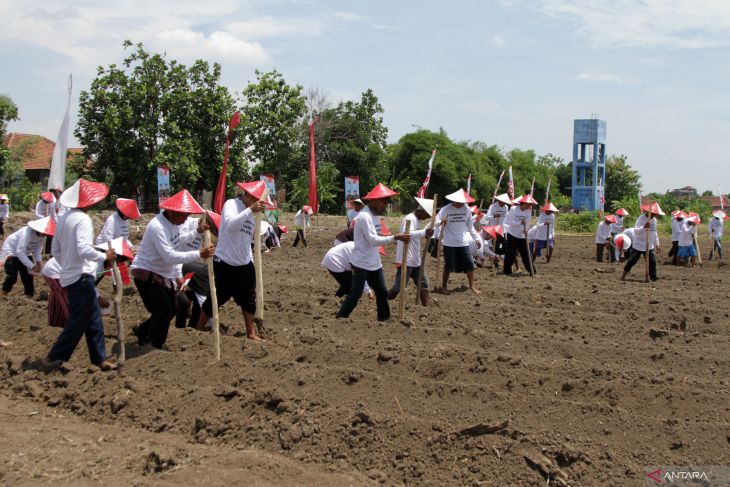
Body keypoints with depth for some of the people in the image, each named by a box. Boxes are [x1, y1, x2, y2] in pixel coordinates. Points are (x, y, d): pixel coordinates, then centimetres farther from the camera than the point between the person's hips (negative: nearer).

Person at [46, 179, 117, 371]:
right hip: (81, 277, -9)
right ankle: (54, 357, 5)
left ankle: (99, 358, 19)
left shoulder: (64, 218, 10)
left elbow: (55, 251, 15)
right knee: (78, 322, 0)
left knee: (94, 318, 14)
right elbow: (84, 249, -26)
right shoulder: (82, 219, -16)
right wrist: (104, 256, -13)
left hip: (69, 276, 9)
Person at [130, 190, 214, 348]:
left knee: (171, 309, 13)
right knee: (164, 310, -12)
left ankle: (142, 331, 34)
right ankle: (154, 348, 4)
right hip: (146, 274, -10)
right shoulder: (158, 227, -30)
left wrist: (197, 232, 7)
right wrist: (199, 254, -39)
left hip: (163, 274, 10)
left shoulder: (173, 222, 1)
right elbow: (170, 257, -37)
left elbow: (177, 241, 20)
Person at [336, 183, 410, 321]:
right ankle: (340, 318, 7)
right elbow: (373, 240, -29)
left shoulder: (372, 215, 11)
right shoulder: (365, 216, -21)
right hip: (361, 263, -9)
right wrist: (395, 238, -34)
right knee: (356, 293, -4)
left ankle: (384, 318, 17)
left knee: (382, 291, 9)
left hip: (374, 263, 9)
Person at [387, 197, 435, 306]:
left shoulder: (416, 219, 16)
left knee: (423, 283, 8)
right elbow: (407, 234, -33)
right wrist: (424, 233, -38)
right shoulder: (410, 218, -15)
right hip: (406, 260, -10)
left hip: (415, 260, 10)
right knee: (399, 286, -5)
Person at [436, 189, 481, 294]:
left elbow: (470, 226, 13)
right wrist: (441, 223, -32)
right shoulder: (446, 209, -8)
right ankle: (444, 286, 17)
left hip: (463, 243, 3)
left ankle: (472, 286, 10)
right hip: (449, 243, -3)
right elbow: (436, 222, -8)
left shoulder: (467, 209, 2)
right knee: (448, 266, 2)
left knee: (470, 264, -1)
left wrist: (476, 238, 10)